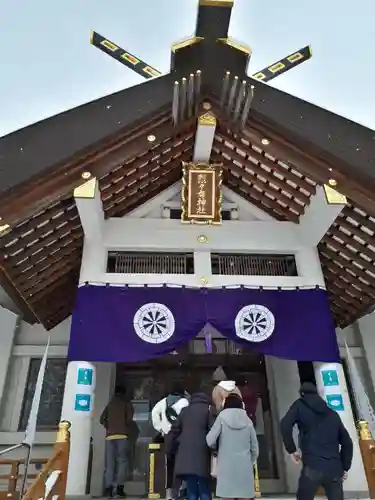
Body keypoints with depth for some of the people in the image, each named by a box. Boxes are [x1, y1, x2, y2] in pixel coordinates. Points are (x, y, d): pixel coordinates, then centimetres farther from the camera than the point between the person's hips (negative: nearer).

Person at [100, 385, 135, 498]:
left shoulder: (110, 404, 18)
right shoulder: (127, 403, 9)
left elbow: (102, 419, 9)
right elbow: (129, 419, -2)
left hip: (109, 436, 3)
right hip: (121, 435, -3)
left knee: (109, 463, 4)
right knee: (122, 461, -3)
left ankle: (108, 489, -3)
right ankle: (119, 487, -14)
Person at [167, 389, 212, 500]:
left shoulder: (185, 411, 15)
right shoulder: (208, 411, 3)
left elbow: (175, 430, 14)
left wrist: (170, 449, 20)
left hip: (186, 455, 3)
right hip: (202, 454, -3)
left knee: (191, 490, 10)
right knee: (204, 491, 6)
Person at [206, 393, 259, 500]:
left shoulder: (222, 417, 0)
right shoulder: (247, 420, 8)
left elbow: (210, 441, -6)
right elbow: (255, 448, 12)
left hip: (227, 465, -2)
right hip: (245, 466, 3)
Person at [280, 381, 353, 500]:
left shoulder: (300, 405, 8)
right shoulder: (333, 414, 21)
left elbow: (285, 425, -9)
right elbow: (347, 442, 19)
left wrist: (292, 449, 0)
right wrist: (344, 468, 24)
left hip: (312, 467, -4)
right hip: (335, 469, 4)